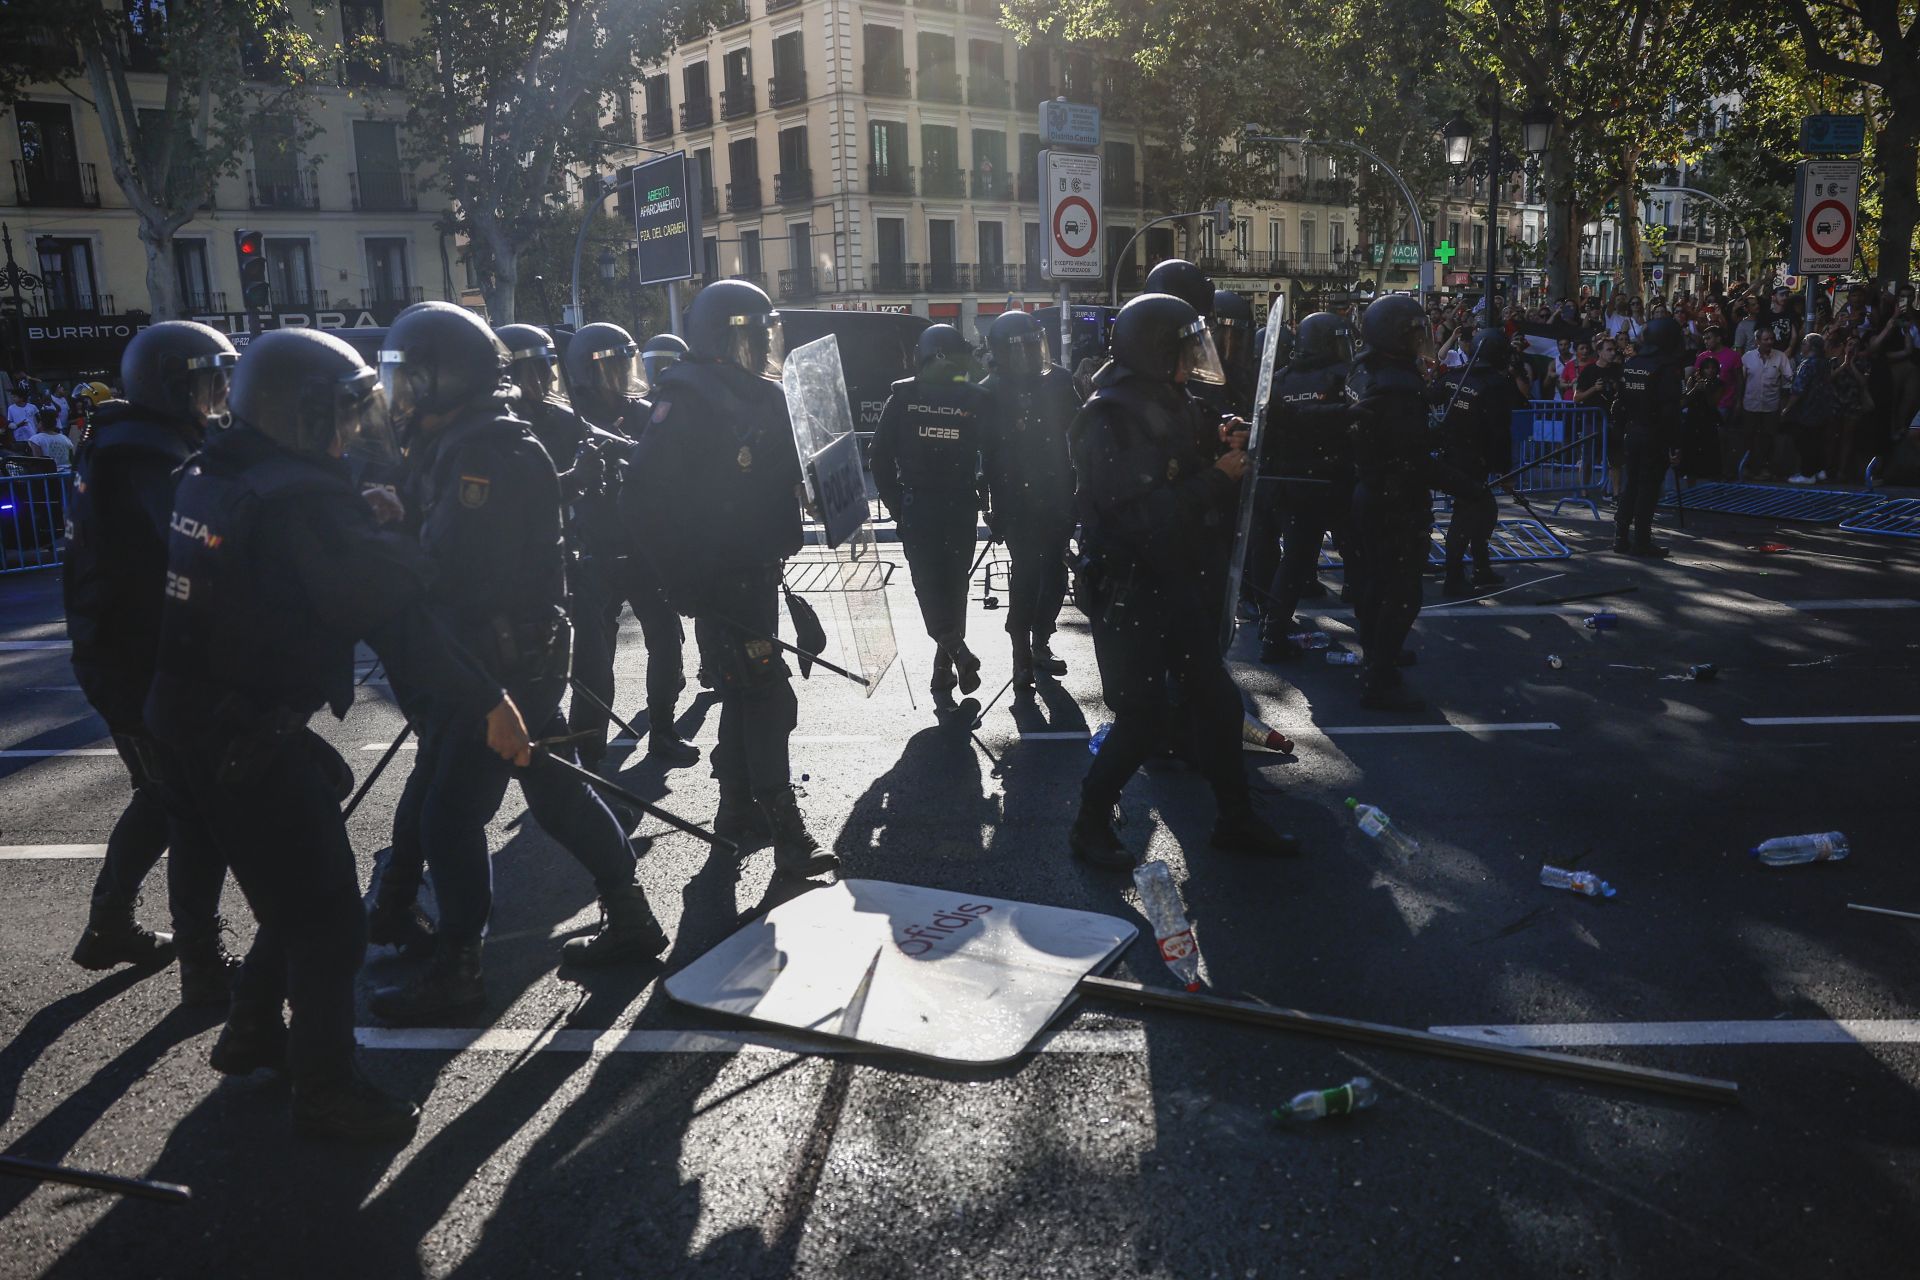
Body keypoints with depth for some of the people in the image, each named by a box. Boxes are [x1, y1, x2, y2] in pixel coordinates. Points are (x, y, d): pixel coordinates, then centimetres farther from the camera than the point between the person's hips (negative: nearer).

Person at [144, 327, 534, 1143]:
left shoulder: (211, 478, 8)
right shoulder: (304, 502, -21)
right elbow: (395, 617, -23)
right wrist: (484, 704, -20)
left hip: (188, 717, 10)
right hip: (250, 738, -10)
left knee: (297, 884, 24)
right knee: (325, 913, 1)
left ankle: (251, 1030, 40)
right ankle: (325, 1089, 13)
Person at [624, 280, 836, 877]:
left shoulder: (763, 397, 11)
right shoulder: (687, 402, -15)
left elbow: (781, 477, 20)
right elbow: (648, 501, -21)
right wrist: (687, 576, -20)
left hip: (758, 571, 9)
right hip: (720, 581, -9)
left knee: (745, 692, 18)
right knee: (767, 698, -10)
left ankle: (738, 808, 33)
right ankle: (787, 836, -4)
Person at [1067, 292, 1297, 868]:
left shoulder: (1163, 406, 11)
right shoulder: (1109, 420, -19)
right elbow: (1144, 517, -27)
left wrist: (1224, 456, -2)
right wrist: (1218, 478, -20)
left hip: (1176, 583, 9)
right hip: (1129, 592, -9)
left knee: (1216, 700, 14)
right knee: (1144, 719, -4)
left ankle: (1236, 819, 28)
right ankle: (1090, 822, 16)